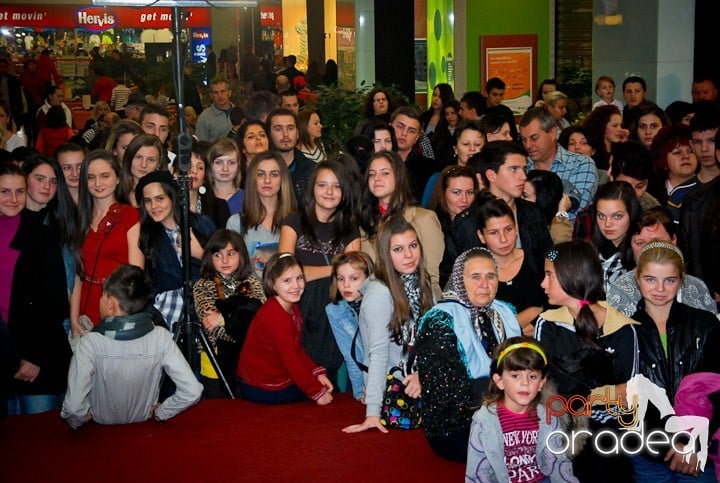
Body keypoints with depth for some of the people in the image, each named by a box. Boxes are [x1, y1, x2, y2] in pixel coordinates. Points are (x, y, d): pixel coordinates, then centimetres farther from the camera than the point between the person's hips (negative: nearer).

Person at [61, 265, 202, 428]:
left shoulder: (90, 342, -28)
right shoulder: (160, 337, -21)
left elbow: (73, 407, -34)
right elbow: (192, 392, -23)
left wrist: (77, 421, -11)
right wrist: (159, 413, -7)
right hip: (145, 422, 3)